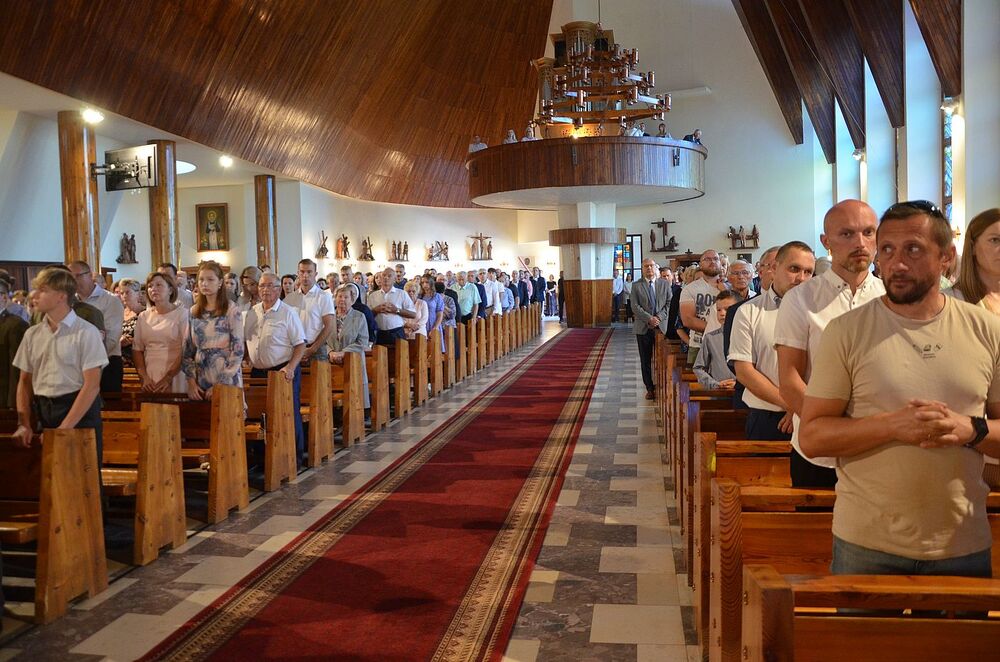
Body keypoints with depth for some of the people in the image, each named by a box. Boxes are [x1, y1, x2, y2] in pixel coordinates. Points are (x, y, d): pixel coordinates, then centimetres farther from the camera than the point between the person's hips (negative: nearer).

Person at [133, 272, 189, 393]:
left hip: (174, 377, -4)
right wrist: (144, 377, -2)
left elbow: (186, 351, -9)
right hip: (149, 378, 4)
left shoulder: (182, 313, -4)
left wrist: (168, 378, -13)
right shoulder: (143, 316, 9)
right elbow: (137, 349, 10)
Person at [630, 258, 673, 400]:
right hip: (643, 328, 0)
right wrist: (649, 318, -15)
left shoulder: (664, 284, 7)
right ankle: (649, 388, 14)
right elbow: (635, 307, -5)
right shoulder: (636, 286, 2)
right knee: (646, 360, 5)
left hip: (662, 325, 1)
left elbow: (669, 303, 3)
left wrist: (659, 317, -11)